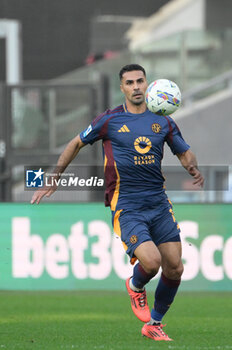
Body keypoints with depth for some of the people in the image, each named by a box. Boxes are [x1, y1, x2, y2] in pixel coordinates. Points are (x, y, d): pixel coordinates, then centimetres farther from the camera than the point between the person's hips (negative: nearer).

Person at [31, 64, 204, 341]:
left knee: (174, 268, 0)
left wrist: (193, 169, -7)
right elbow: (76, 144, 10)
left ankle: (153, 324, 22)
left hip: (159, 203, 4)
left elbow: (185, 153, 17)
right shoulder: (109, 120, -1)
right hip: (126, 208, -4)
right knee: (151, 261, -23)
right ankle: (135, 286, 15)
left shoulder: (163, 122, 8)